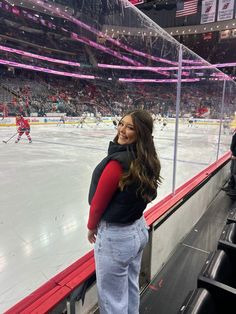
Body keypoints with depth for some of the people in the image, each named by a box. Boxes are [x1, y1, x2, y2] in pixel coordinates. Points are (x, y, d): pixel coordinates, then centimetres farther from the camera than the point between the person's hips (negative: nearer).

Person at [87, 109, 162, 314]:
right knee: (131, 287, 29)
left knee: (112, 297, 16)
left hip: (116, 236, -8)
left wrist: (91, 227, 0)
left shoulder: (118, 162, -28)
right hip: (139, 228, 8)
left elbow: (99, 201, -18)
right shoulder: (148, 160, -4)